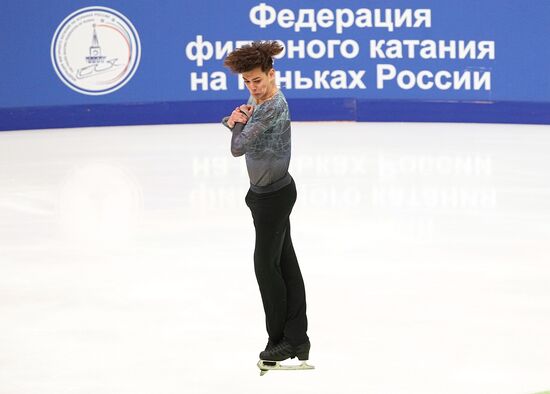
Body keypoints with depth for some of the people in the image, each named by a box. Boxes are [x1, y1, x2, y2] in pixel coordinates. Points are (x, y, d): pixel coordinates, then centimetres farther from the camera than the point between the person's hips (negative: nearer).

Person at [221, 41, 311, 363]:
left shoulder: (273, 107, -23)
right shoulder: (257, 98, 7)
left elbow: (238, 147, -25)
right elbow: (233, 122, 14)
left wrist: (240, 123, -6)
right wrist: (233, 120, -10)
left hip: (274, 194, -10)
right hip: (267, 192, 10)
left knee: (266, 264, 0)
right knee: (286, 263, 10)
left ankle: (281, 339, 12)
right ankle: (297, 338, 14)